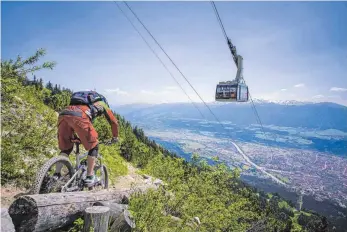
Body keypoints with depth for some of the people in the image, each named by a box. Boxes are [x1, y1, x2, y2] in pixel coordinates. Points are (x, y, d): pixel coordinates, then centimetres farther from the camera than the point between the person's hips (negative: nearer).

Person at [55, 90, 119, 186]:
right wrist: (115, 137, 48)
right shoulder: (103, 103, 32)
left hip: (63, 114, 6)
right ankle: (89, 177, 12)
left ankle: (56, 175, 12)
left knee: (66, 148, 23)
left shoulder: (85, 101, 44)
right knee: (93, 146, 13)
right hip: (79, 116, -6)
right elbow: (114, 122, 33)